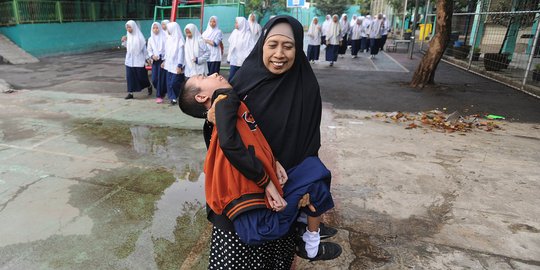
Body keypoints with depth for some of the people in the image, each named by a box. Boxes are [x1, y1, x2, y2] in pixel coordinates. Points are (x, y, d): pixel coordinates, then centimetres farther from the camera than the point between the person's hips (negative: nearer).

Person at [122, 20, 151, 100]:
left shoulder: (139, 36, -9)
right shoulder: (128, 36, 6)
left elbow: (144, 48, -5)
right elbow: (127, 47, 14)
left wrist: (146, 59, -6)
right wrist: (124, 41, -4)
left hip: (139, 60, -4)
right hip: (129, 60, 5)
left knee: (141, 76, 5)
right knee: (130, 76, 1)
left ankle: (149, 86, 31)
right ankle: (130, 93, 5)